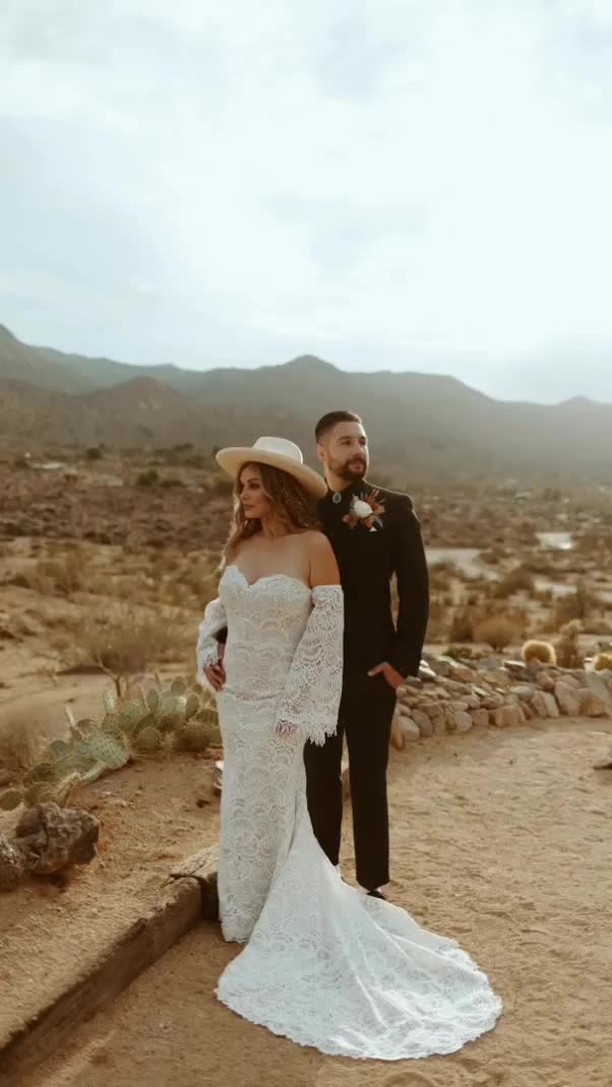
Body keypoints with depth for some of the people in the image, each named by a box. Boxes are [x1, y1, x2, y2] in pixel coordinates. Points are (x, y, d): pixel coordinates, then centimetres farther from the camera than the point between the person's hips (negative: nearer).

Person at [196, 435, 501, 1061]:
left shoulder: (314, 547, -18)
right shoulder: (241, 544, 0)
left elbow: (326, 635, -17)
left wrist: (294, 710, -16)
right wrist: (207, 650, -2)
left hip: (275, 702, -6)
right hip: (234, 697, 6)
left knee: (270, 808, 9)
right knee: (243, 801, 20)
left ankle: (274, 917, 30)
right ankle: (247, 908, 40)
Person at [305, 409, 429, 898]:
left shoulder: (395, 508, -2)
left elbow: (416, 589, -4)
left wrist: (404, 659, -10)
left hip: (372, 667, -2)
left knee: (369, 780, 10)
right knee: (319, 779, 14)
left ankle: (371, 886, 24)